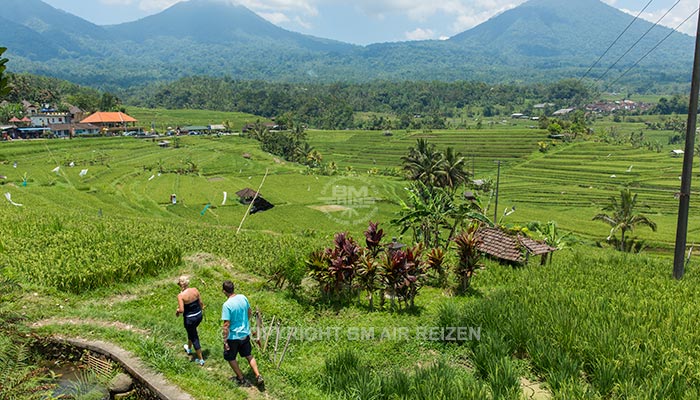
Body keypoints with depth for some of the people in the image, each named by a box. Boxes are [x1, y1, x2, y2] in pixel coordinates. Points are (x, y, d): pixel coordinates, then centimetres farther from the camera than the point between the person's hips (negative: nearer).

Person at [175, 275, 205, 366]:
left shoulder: (180, 296, -22)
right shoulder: (195, 290, -10)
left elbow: (181, 310, -25)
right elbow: (201, 302, -1)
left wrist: (177, 311, -3)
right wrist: (202, 310, 18)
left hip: (189, 319, -5)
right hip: (199, 315, 5)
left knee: (194, 338, 12)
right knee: (192, 331, 33)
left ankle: (201, 360, 21)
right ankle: (189, 348, 58)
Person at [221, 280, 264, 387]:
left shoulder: (227, 305, -26)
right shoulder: (243, 298, -7)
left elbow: (226, 325, -23)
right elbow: (249, 313, 9)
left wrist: (225, 340, -13)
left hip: (234, 337, -6)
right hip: (245, 333, 6)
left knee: (230, 358, 19)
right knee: (248, 355, 23)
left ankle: (242, 380, 29)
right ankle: (258, 376, 18)